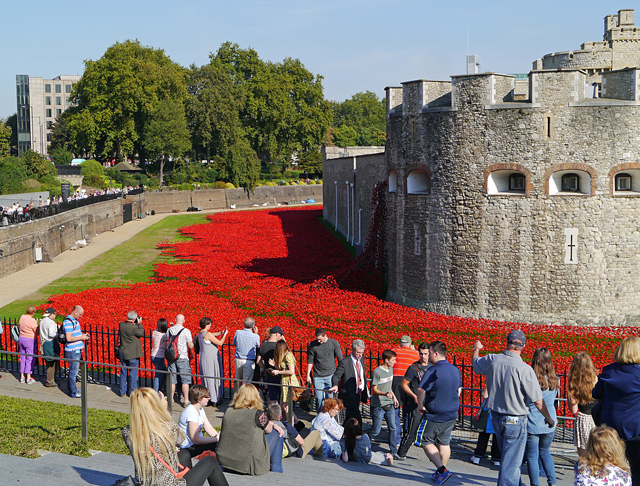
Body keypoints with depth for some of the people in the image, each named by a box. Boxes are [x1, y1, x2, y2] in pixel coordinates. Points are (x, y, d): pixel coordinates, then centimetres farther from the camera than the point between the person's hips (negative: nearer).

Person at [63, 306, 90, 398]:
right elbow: (69, 338, -25)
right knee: (73, 371, -3)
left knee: (73, 370, 18)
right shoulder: (68, 322, -20)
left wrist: (83, 334, 8)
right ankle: (74, 392, 4)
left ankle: (70, 388, 28)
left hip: (77, 350, 10)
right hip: (72, 351, -10)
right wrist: (81, 338, -17)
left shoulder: (75, 320, 12)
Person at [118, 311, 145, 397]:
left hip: (123, 354, 5)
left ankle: (122, 391, 21)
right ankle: (132, 392, 11)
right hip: (133, 354, -5)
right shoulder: (134, 327, -20)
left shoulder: (121, 325, -4)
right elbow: (142, 333, -7)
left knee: (123, 373, 14)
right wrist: (139, 323, 0)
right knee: (133, 373, 6)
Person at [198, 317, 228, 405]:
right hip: (211, 359, -9)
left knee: (206, 377, 16)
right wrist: (225, 334, -4)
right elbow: (220, 343, -16)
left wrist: (221, 333, 11)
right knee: (213, 377, 1)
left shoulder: (200, 333, 4)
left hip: (203, 358, 9)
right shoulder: (208, 334, -21)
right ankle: (214, 399, 8)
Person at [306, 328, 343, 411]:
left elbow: (340, 360, 4)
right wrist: (308, 375, 7)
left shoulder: (334, 343, -3)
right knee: (319, 399, 0)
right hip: (317, 377, 1)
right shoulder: (313, 344, 0)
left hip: (330, 376, -1)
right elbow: (310, 361, 9)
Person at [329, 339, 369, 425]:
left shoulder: (361, 360, 8)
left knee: (349, 419, 18)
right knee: (357, 421, -12)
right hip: (349, 396, -8)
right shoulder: (344, 362, -15)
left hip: (358, 395, 8)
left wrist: (366, 394, 19)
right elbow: (336, 375, -15)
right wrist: (335, 385, -37)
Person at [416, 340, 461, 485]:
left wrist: (420, 405, -11)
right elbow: (458, 390, 17)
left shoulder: (432, 370, -18)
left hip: (434, 415, -7)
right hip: (451, 414, 7)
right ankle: (441, 472, 24)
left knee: (426, 441, 5)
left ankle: (442, 469, -8)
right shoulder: (455, 370, 6)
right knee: (444, 443, 17)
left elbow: (421, 389, -26)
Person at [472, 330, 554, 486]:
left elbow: (476, 363, 19)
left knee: (507, 455, 25)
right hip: (515, 420, -6)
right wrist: (548, 418, 1)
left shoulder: (491, 360, -7)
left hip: (496, 417, 6)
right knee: (511, 462, 2)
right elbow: (538, 401, -16)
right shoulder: (524, 369, -21)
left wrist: (476, 349, 39)